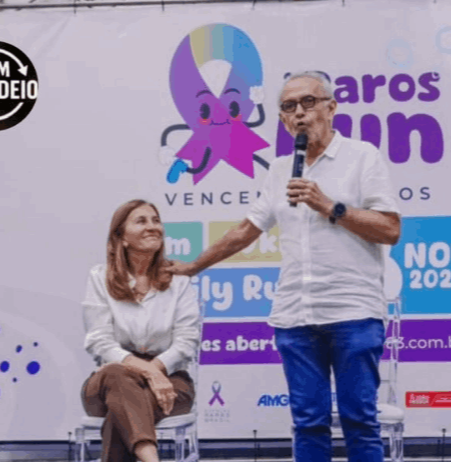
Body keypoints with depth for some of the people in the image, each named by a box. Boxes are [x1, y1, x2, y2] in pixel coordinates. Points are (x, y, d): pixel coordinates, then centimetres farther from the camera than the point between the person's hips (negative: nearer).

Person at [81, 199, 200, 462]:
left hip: (169, 378, 1)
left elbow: (188, 341, -3)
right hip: (111, 381, 0)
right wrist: (145, 371, -23)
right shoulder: (100, 278, 4)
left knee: (123, 407, -35)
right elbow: (101, 343, -7)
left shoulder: (179, 279, 7)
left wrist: (154, 368, -22)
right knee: (118, 377, -38)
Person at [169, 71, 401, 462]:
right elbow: (246, 231, 25)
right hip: (295, 315, 5)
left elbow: (390, 230, -7)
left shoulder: (363, 156, 0)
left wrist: (330, 207, -12)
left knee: (360, 420, -2)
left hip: (354, 312, -5)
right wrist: (194, 266, 30)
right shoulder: (280, 170, 16)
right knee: (308, 422, 5)